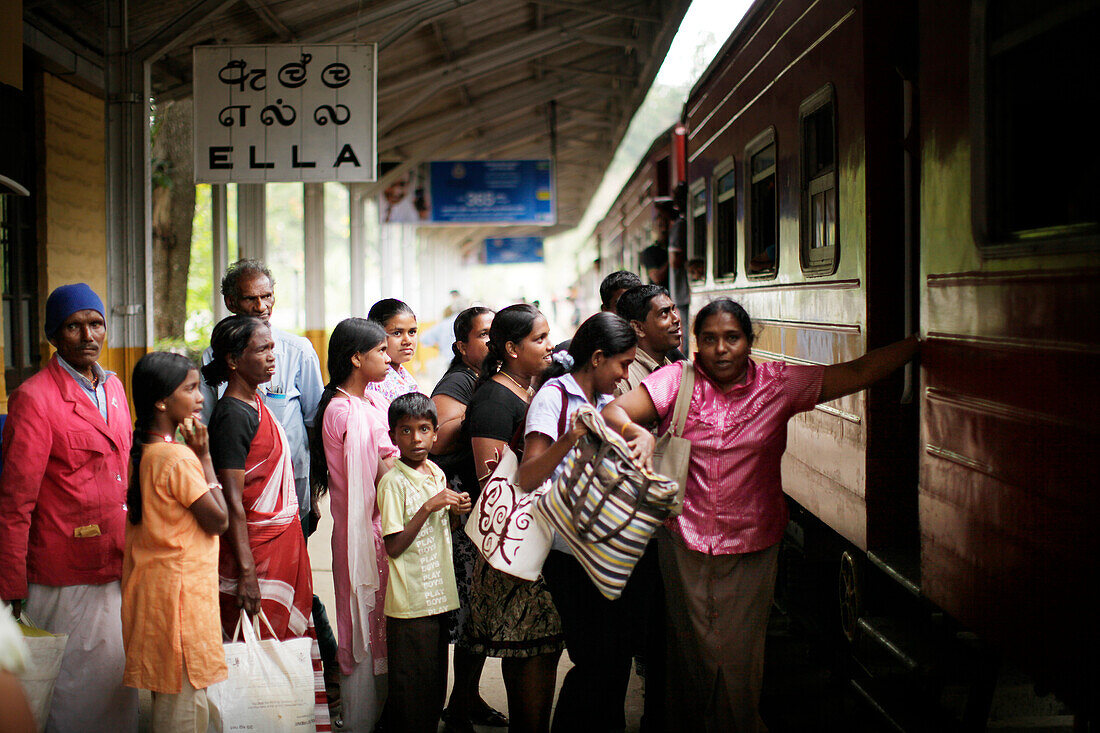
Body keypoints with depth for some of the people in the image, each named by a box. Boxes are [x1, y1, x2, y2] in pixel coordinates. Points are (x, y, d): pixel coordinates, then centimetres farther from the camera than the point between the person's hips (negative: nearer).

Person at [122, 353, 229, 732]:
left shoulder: (144, 453, 7)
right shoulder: (179, 458, -20)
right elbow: (219, 520, -14)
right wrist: (204, 455, -11)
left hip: (154, 584, 9)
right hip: (181, 588, -9)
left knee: (169, 694, 17)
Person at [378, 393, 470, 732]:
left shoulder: (436, 473, 10)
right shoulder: (392, 482, -13)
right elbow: (394, 546, -18)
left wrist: (455, 512, 1)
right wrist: (430, 506, -21)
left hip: (438, 594, 7)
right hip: (410, 599, -7)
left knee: (436, 676, 14)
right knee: (411, 682, -2)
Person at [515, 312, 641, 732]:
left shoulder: (607, 401, 14)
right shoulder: (554, 396, -8)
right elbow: (527, 480, -16)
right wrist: (569, 439, -29)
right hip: (571, 552, -7)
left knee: (619, 654, 8)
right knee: (595, 661, -8)